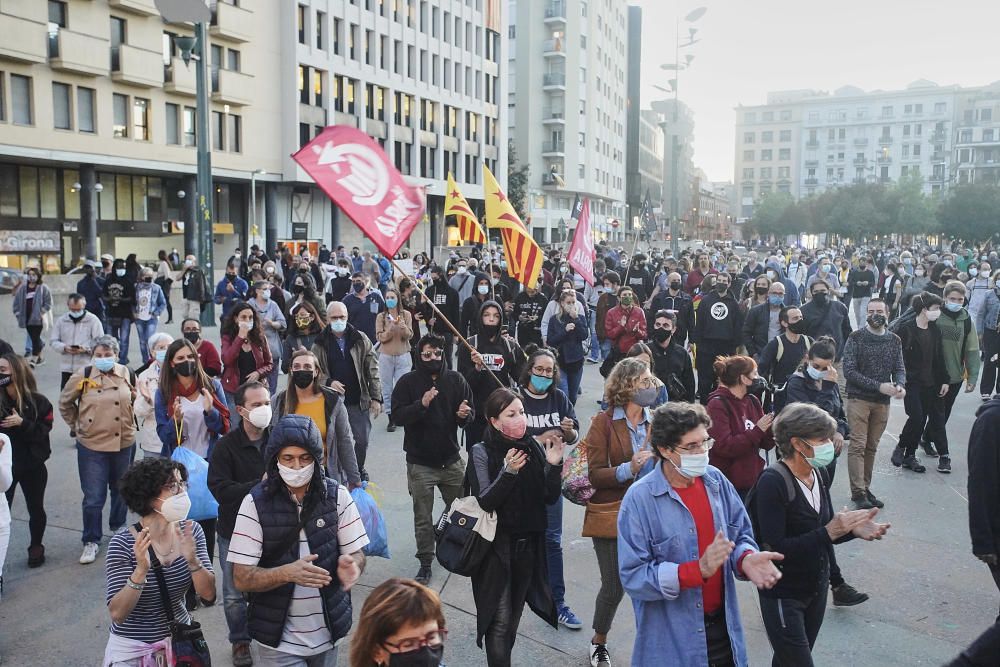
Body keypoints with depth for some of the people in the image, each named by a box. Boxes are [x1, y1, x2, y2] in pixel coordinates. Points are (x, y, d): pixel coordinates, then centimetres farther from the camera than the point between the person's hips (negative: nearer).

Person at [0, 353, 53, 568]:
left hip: (32, 466, 0)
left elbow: (43, 432, -13)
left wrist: (22, 423, -25)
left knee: (35, 509, 15)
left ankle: (36, 547, 37)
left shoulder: (38, 402, -10)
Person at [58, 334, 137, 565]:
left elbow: (138, 400, 12)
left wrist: (129, 422, 8)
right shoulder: (83, 376, -10)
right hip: (91, 446, -2)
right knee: (93, 498, 0)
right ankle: (91, 541, 18)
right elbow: (65, 402, 6)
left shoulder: (128, 375, -5)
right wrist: (76, 425, 5)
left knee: (121, 491, 20)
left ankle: (118, 527, 43)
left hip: (124, 443, 2)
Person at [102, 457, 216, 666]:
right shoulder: (123, 543, -19)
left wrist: (192, 560, -27)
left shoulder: (191, 531, -8)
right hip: (132, 649, -3)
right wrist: (141, 570, -36)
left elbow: (208, 593, -11)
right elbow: (117, 614, -22)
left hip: (180, 639, 4)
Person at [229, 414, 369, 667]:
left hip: (327, 633, 3)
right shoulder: (255, 503, -12)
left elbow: (357, 555, -2)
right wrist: (287, 573, -29)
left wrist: (351, 566, -25)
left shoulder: (337, 496, -7)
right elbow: (241, 579, -12)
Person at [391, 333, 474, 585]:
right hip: (420, 463, -2)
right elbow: (398, 416, -13)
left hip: (451, 459, 2)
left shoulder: (456, 380, -1)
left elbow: (469, 416, 4)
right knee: (423, 518, 5)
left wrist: (464, 415, -19)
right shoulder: (408, 381, -6)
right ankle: (425, 562, 20)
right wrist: (422, 404, -28)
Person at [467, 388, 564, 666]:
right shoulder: (481, 452, -11)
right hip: (497, 545, -4)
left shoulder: (535, 448, -1)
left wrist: (554, 464, -14)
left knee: (514, 614, 15)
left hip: (529, 544, 4)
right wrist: (508, 472, -32)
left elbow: (550, 498, 1)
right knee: (500, 619, -1)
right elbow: (486, 502, -18)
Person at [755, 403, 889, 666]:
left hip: (817, 588, 7)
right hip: (783, 595, -7)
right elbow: (776, 547, -26)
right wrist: (829, 532, -28)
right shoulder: (772, 482, -23)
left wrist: (852, 529, -11)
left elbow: (822, 532, 8)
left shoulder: (820, 473, 0)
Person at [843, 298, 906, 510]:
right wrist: (879, 386, -17)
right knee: (858, 445, -7)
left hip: (883, 402, 4)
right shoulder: (856, 338, -5)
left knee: (871, 447, 10)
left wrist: (900, 385, -15)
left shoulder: (894, 340, 9)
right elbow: (849, 371, -10)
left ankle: (865, 489, 17)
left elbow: (899, 368, 8)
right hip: (859, 399, -4)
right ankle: (858, 492, -6)